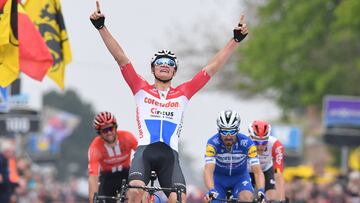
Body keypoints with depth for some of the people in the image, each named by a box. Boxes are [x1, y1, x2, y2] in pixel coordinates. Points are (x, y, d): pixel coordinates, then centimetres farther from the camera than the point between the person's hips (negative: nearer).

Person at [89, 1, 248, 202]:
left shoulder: (182, 94, 17)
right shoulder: (142, 90, 14)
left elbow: (213, 67, 16)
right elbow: (121, 58, 8)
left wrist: (236, 40, 13)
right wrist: (101, 27, 1)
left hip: (169, 154, 1)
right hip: (145, 150, -1)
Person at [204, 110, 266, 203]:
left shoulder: (247, 143, -26)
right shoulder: (213, 143, -28)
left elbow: (257, 172, -28)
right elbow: (208, 170, -37)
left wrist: (260, 191, -46)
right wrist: (211, 190, -55)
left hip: (240, 178, 0)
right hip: (219, 178, 0)